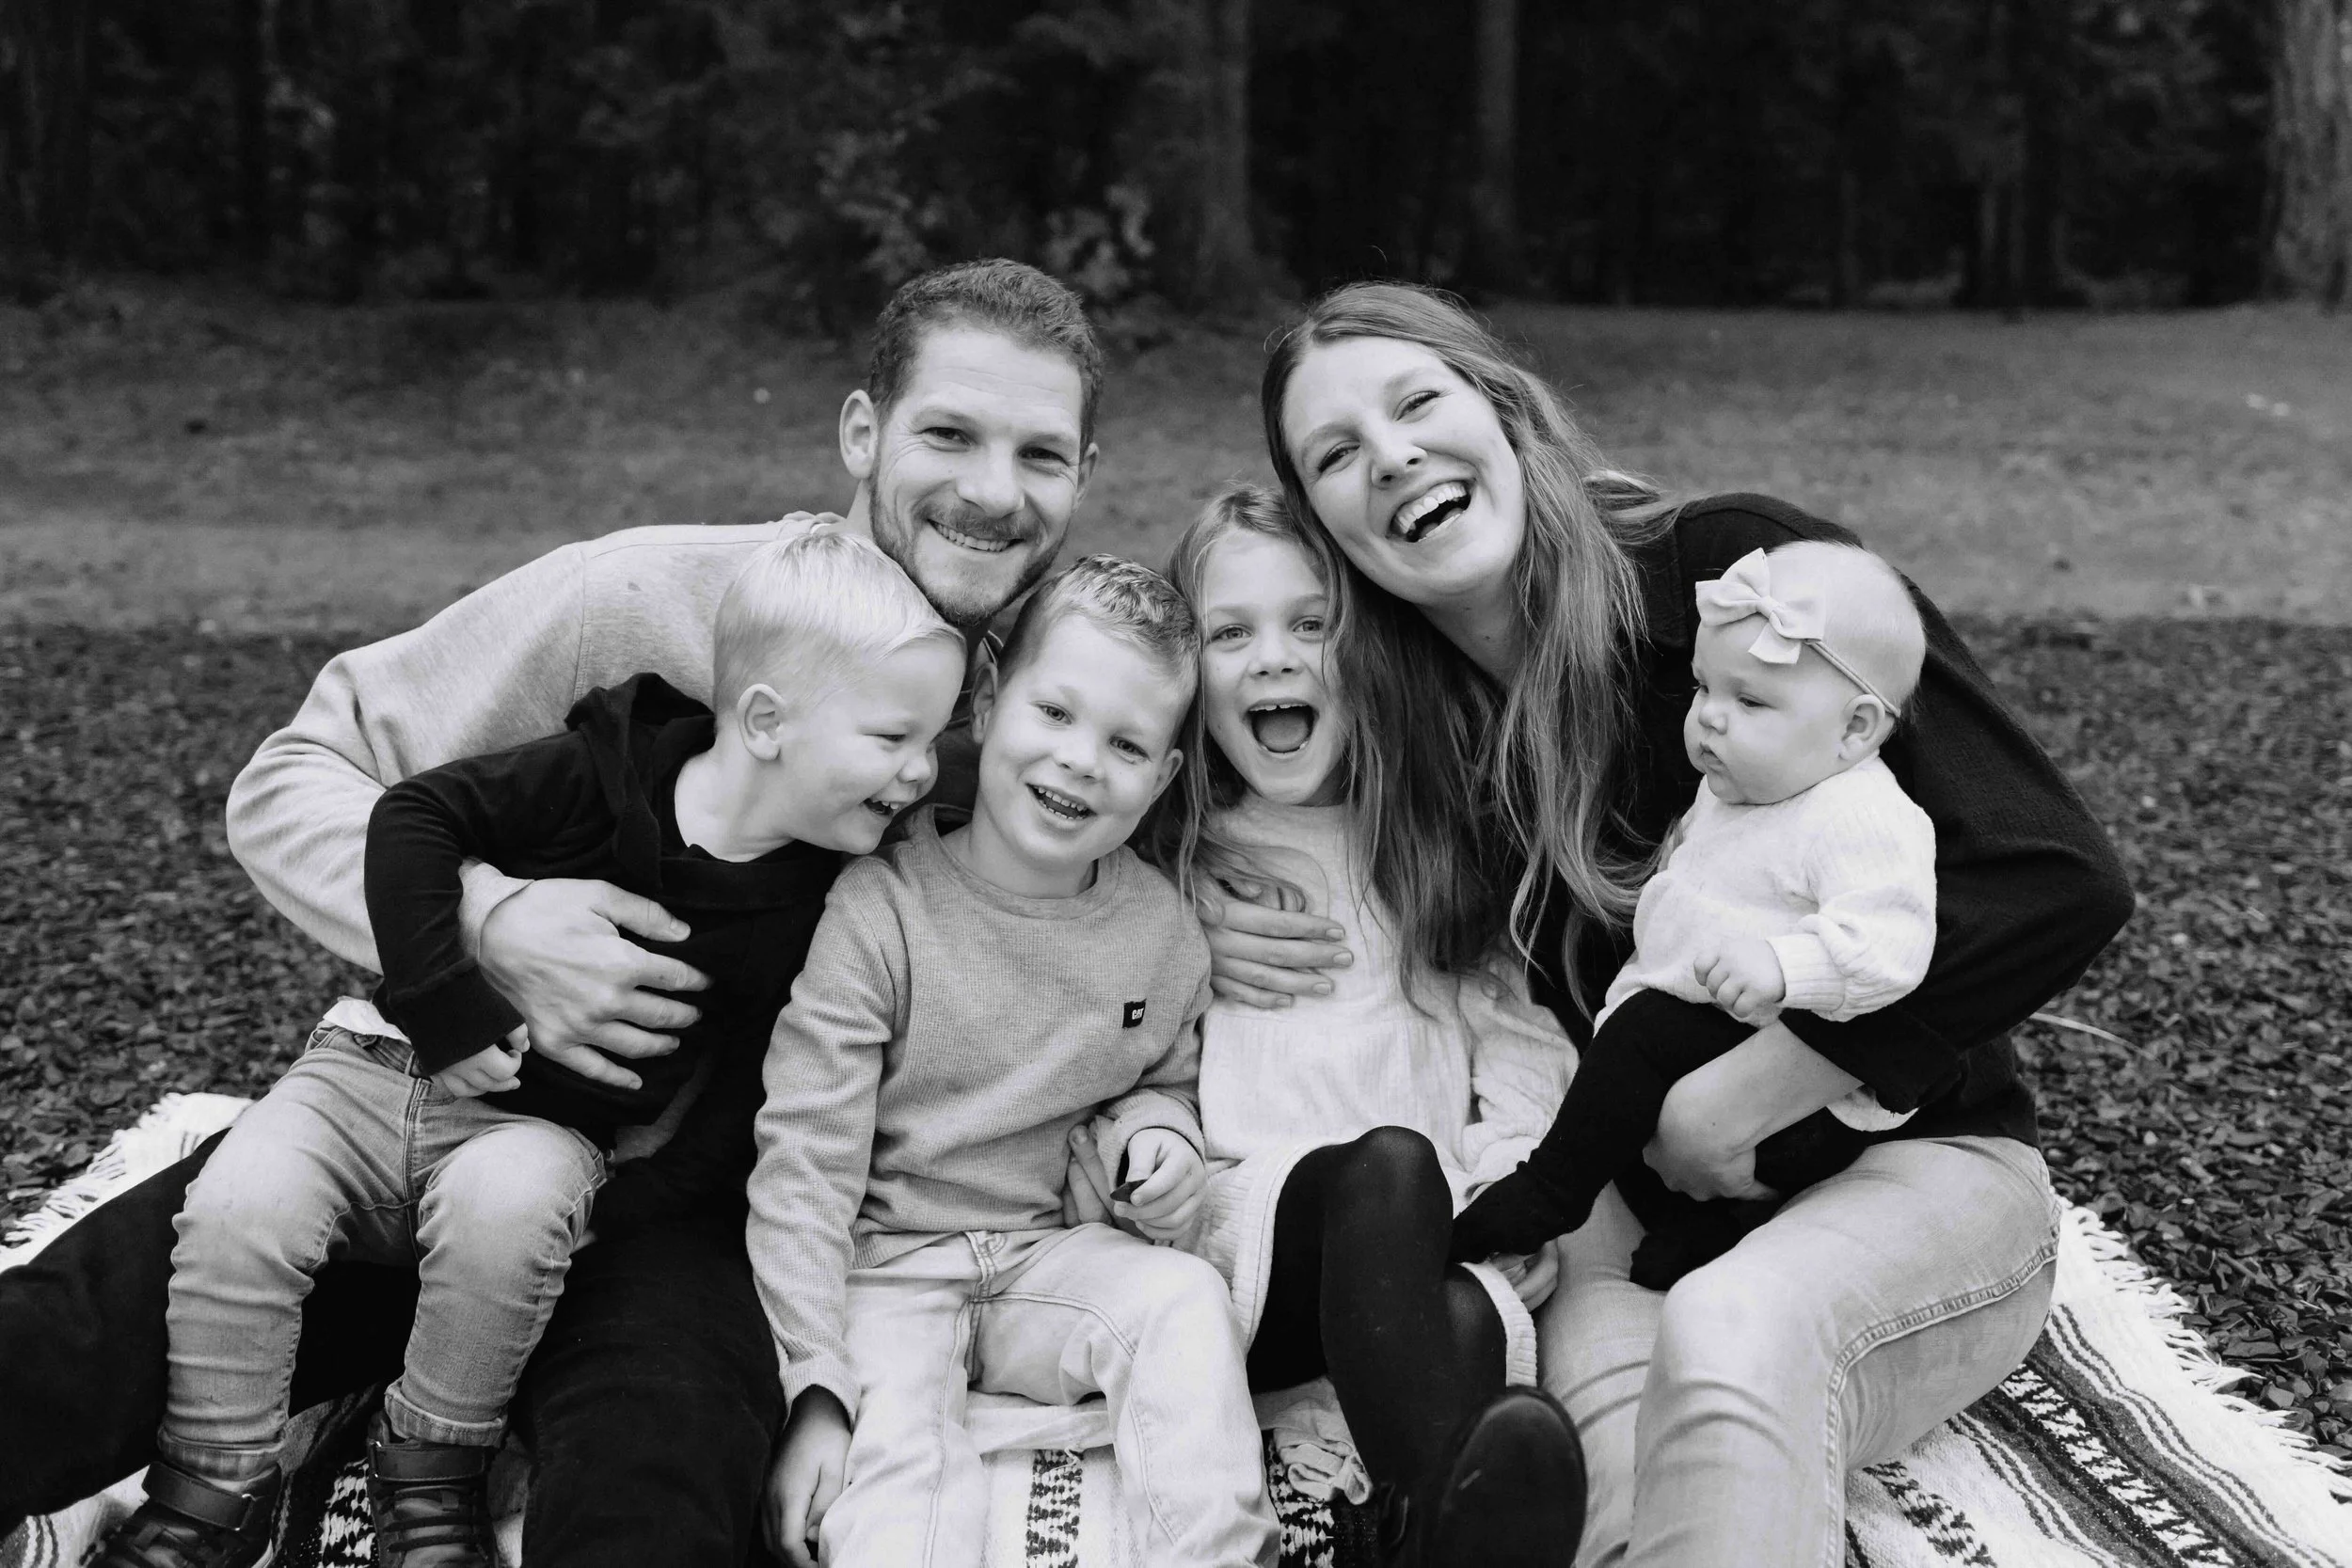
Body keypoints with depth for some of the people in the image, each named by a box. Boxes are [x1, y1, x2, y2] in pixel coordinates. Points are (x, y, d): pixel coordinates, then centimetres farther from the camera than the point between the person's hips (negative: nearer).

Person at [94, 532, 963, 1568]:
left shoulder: (813, 900, -5)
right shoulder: (596, 777, -13)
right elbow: (416, 815, -13)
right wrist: (445, 1004, -20)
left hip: (542, 1127, 0)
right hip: (389, 1060, 0)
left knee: (507, 1204, -34)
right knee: (240, 1206, -25)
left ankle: (430, 1467, -10)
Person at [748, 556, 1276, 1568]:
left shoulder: (1163, 931, 1)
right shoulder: (884, 906, -13)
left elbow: (1166, 1078, 23)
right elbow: (804, 1159, -14)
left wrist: (1157, 1128, -4)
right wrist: (815, 1390, -21)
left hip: (1047, 1257, 4)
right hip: (882, 1267, -4)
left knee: (1186, 1299, -23)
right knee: (896, 1460, -29)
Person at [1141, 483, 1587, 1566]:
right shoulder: (1161, 869, 20)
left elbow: (1520, 1048, 14)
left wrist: (1516, 1179, -4)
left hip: (1438, 1234, 2)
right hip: (1242, 1235, -2)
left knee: (1465, 1319, -36)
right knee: (1392, 1163, -38)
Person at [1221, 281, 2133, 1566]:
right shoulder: (1406, 731, 1)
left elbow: (2062, 879, -19)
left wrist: (1751, 1092, -17)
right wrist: (1225, 939, -4)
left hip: (1911, 1165, -2)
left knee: (1729, 1333, -36)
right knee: (1609, 1430, -34)